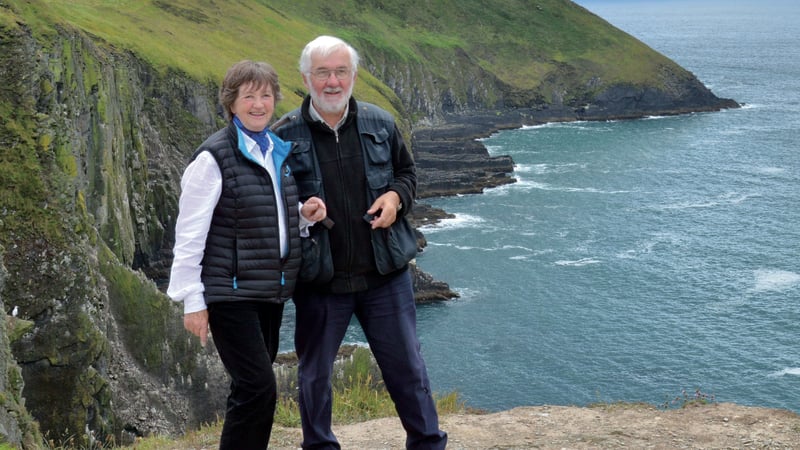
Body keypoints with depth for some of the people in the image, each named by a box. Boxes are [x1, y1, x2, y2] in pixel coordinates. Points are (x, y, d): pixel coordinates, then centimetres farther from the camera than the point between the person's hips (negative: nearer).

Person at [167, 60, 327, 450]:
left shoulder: (279, 152, 11)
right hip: (231, 293, -7)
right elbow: (189, 233, -12)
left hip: (271, 291, 7)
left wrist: (304, 214, 2)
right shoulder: (215, 157, -12)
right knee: (258, 388, -11)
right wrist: (193, 301, -14)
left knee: (252, 389, 12)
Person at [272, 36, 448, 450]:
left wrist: (396, 196, -5)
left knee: (406, 365, 10)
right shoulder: (285, 135, -6)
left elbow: (407, 172, 16)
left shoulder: (380, 124, 2)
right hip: (319, 280, -1)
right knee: (314, 373, 13)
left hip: (384, 274, 2)